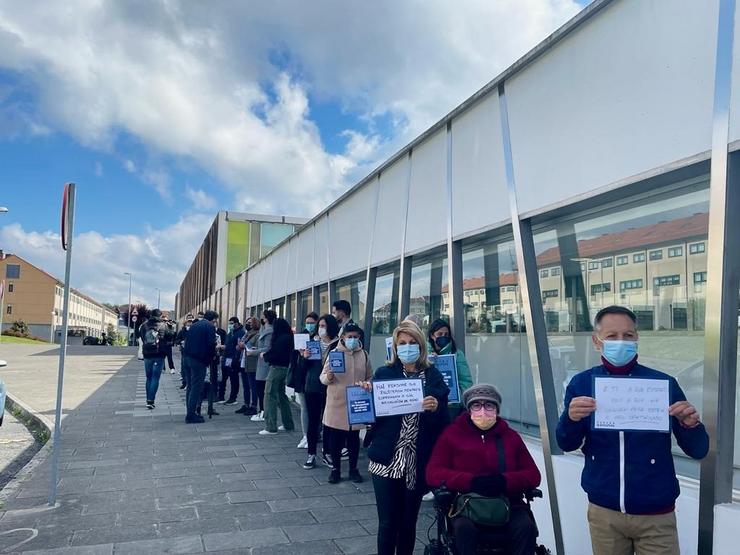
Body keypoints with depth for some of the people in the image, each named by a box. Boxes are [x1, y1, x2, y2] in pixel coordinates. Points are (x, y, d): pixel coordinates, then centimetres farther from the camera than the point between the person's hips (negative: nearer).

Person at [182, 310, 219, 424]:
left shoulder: (194, 325, 16)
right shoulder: (210, 327, -7)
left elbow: (187, 342, 16)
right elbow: (211, 345, -14)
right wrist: (210, 360, -1)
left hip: (188, 358, 8)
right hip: (199, 360, -8)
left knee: (190, 387, 14)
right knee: (196, 388, -3)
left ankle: (190, 413, 21)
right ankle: (191, 416, -2)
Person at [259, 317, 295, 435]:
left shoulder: (281, 339, -18)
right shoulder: (289, 337, 9)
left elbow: (274, 353, -21)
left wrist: (265, 356, -3)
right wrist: (267, 354, 7)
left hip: (277, 367, -10)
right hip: (285, 367, 10)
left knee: (270, 395, -4)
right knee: (281, 395, 18)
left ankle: (270, 427, -2)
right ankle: (288, 424, 24)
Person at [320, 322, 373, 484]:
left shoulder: (364, 354, 2)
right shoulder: (334, 353, -4)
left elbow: (370, 378, 11)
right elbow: (323, 377, -3)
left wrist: (366, 385, -10)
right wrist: (329, 377, -24)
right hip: (337, 404, -1)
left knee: (354, 438, 11)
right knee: (335, 438, 7)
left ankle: (353, 469, 26)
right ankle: (335, 469, 22)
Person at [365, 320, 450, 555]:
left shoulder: (433, 376, 3)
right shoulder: (383, 373, 0)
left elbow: (444, 422, 1)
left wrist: (436, 407, -19)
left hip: (418, 462, 1)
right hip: (386, 461, -1)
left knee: (408, 522, 13)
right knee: (387, 522, 4)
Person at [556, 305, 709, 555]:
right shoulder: (581, 383, -5)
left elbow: (698, 450, -3)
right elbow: (566, 444, -6)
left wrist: (690, 424, -25)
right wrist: (571, 418, -28)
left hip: (655, 514, -1)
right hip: (603, 511, 1)